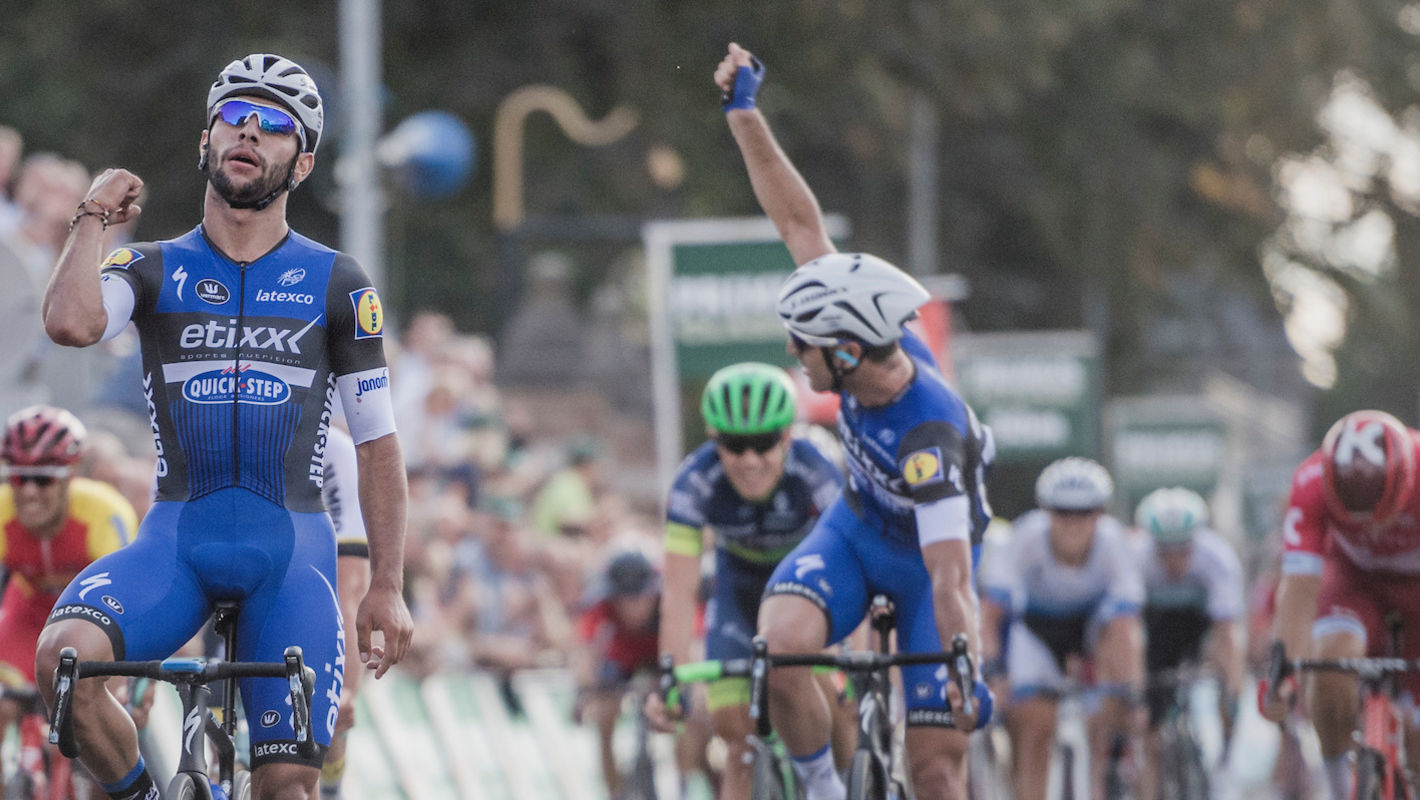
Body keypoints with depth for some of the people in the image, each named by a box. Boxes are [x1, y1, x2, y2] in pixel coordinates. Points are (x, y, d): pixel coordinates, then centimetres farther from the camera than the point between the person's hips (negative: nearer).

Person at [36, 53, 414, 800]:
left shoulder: (336, 285, 7)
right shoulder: (153, 269, 8)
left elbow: (376, 441, 9)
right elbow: (70, 322, -15)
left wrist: (386, 588, 4)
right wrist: (92, 216, -2)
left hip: (291, 543, 0)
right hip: (175, 539, 0)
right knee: (62, 655, -29)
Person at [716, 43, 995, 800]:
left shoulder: (930, 434, -38)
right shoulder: (871, 338, -21)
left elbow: (950, 574, -42)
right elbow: (800, 222, -14)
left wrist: (967, 676, -52)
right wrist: (742, 112, -13)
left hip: (922, 561, -5)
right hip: (854, 530, 5)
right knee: (777, 649, -26)